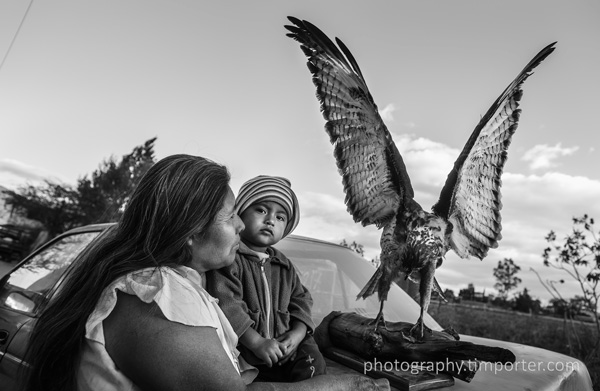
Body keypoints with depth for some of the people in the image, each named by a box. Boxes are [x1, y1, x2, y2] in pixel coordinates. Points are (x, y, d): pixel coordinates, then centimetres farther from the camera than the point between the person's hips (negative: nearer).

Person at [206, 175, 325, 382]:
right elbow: (225, 304, -21)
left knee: (314, 365, -8)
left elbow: (300, 299, 13)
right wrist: (257, 342, -23)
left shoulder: (284, 265, 9)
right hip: (244, 348, -5)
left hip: (284, 345, 6)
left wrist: (298, 332, -5)